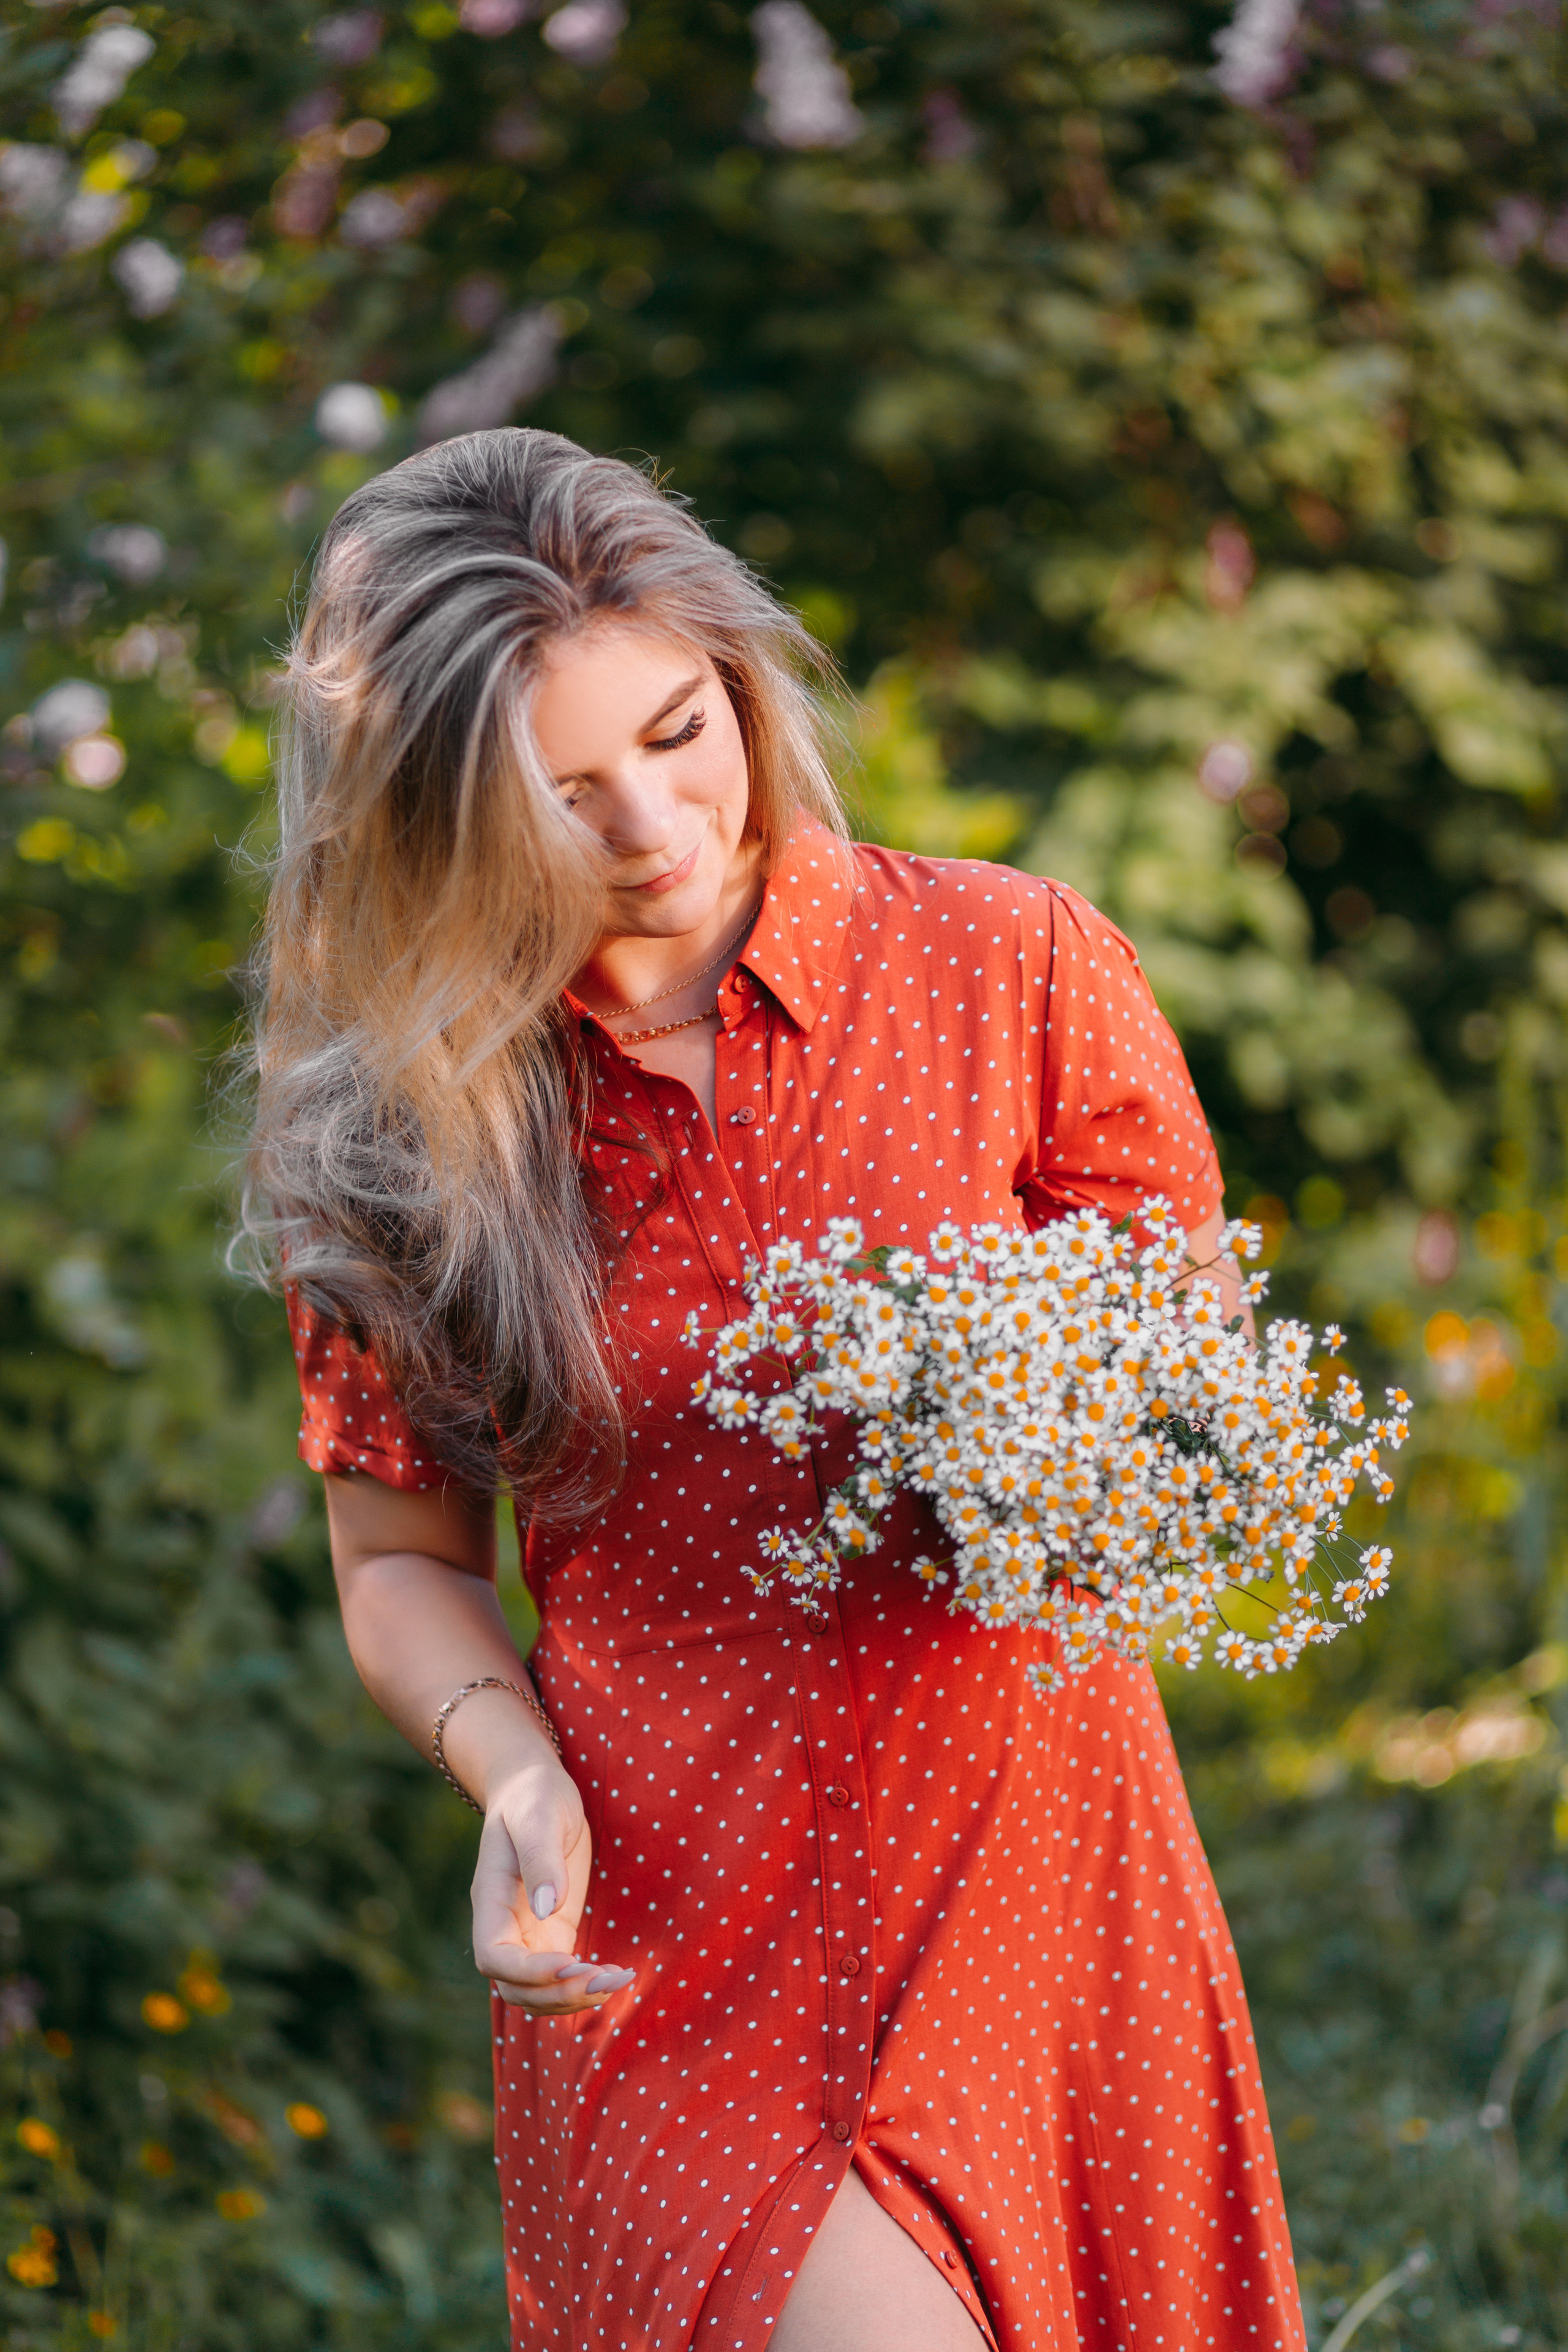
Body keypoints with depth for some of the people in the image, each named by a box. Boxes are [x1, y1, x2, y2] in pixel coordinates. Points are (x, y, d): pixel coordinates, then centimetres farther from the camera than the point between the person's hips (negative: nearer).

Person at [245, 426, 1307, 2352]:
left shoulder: (1014, 966, 0)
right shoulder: (393, 1130, 2)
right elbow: (402, 1560, 10)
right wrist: (512, 1765, -11)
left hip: (1036, 1912, 1)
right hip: (660, 1961, -1)